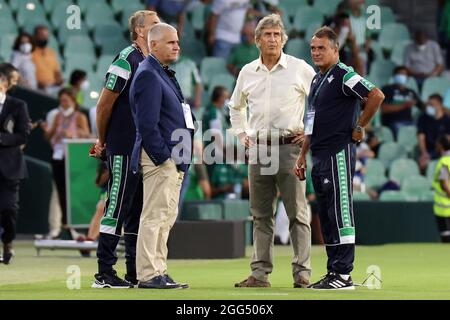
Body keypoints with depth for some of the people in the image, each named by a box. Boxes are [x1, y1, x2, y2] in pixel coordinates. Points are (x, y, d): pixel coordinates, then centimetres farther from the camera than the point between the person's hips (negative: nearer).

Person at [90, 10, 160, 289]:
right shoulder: (127, 60, -11)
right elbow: (105, 104, -11)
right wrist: (103, 141, -3)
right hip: (124, 149, -8)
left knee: (139, 211, 11)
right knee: (118, 207, -7)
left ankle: (137, 273, 16)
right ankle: (104, 273, -4)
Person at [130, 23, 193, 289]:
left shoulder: (164, 74, 19)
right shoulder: (148, 76, -13)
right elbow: (147, 124, -19)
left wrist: (178, 158, 16)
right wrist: (163, 157, -20)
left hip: (173, 160, 10)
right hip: (158, 158, -10)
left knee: (167, 217, 12)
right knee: (155, 216, -9)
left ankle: (159, 272, 17)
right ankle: (148, 275, -8)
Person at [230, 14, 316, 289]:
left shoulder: (300, 69, -1)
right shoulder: (247, 72, 11)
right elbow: (236, 106, 28)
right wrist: (241, 134, 16)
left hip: (289, 147, -4)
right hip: (258, 149, 4)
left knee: (297, 212, -6)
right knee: (261, 215, 7)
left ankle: (303, 273, -5)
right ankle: (260, 273, 10)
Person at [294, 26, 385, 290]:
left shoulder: (343, 75, -9)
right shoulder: (317, 80, 19)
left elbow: (377, 96, -22)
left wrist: (360, 128, -13)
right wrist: (302, 157, 21)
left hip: (339, 153, -10)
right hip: (319, 158, 10)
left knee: (340, 213, -10)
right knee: (326, 217, 11)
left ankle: (344, 275, -10)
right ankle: (333, 273, 16)